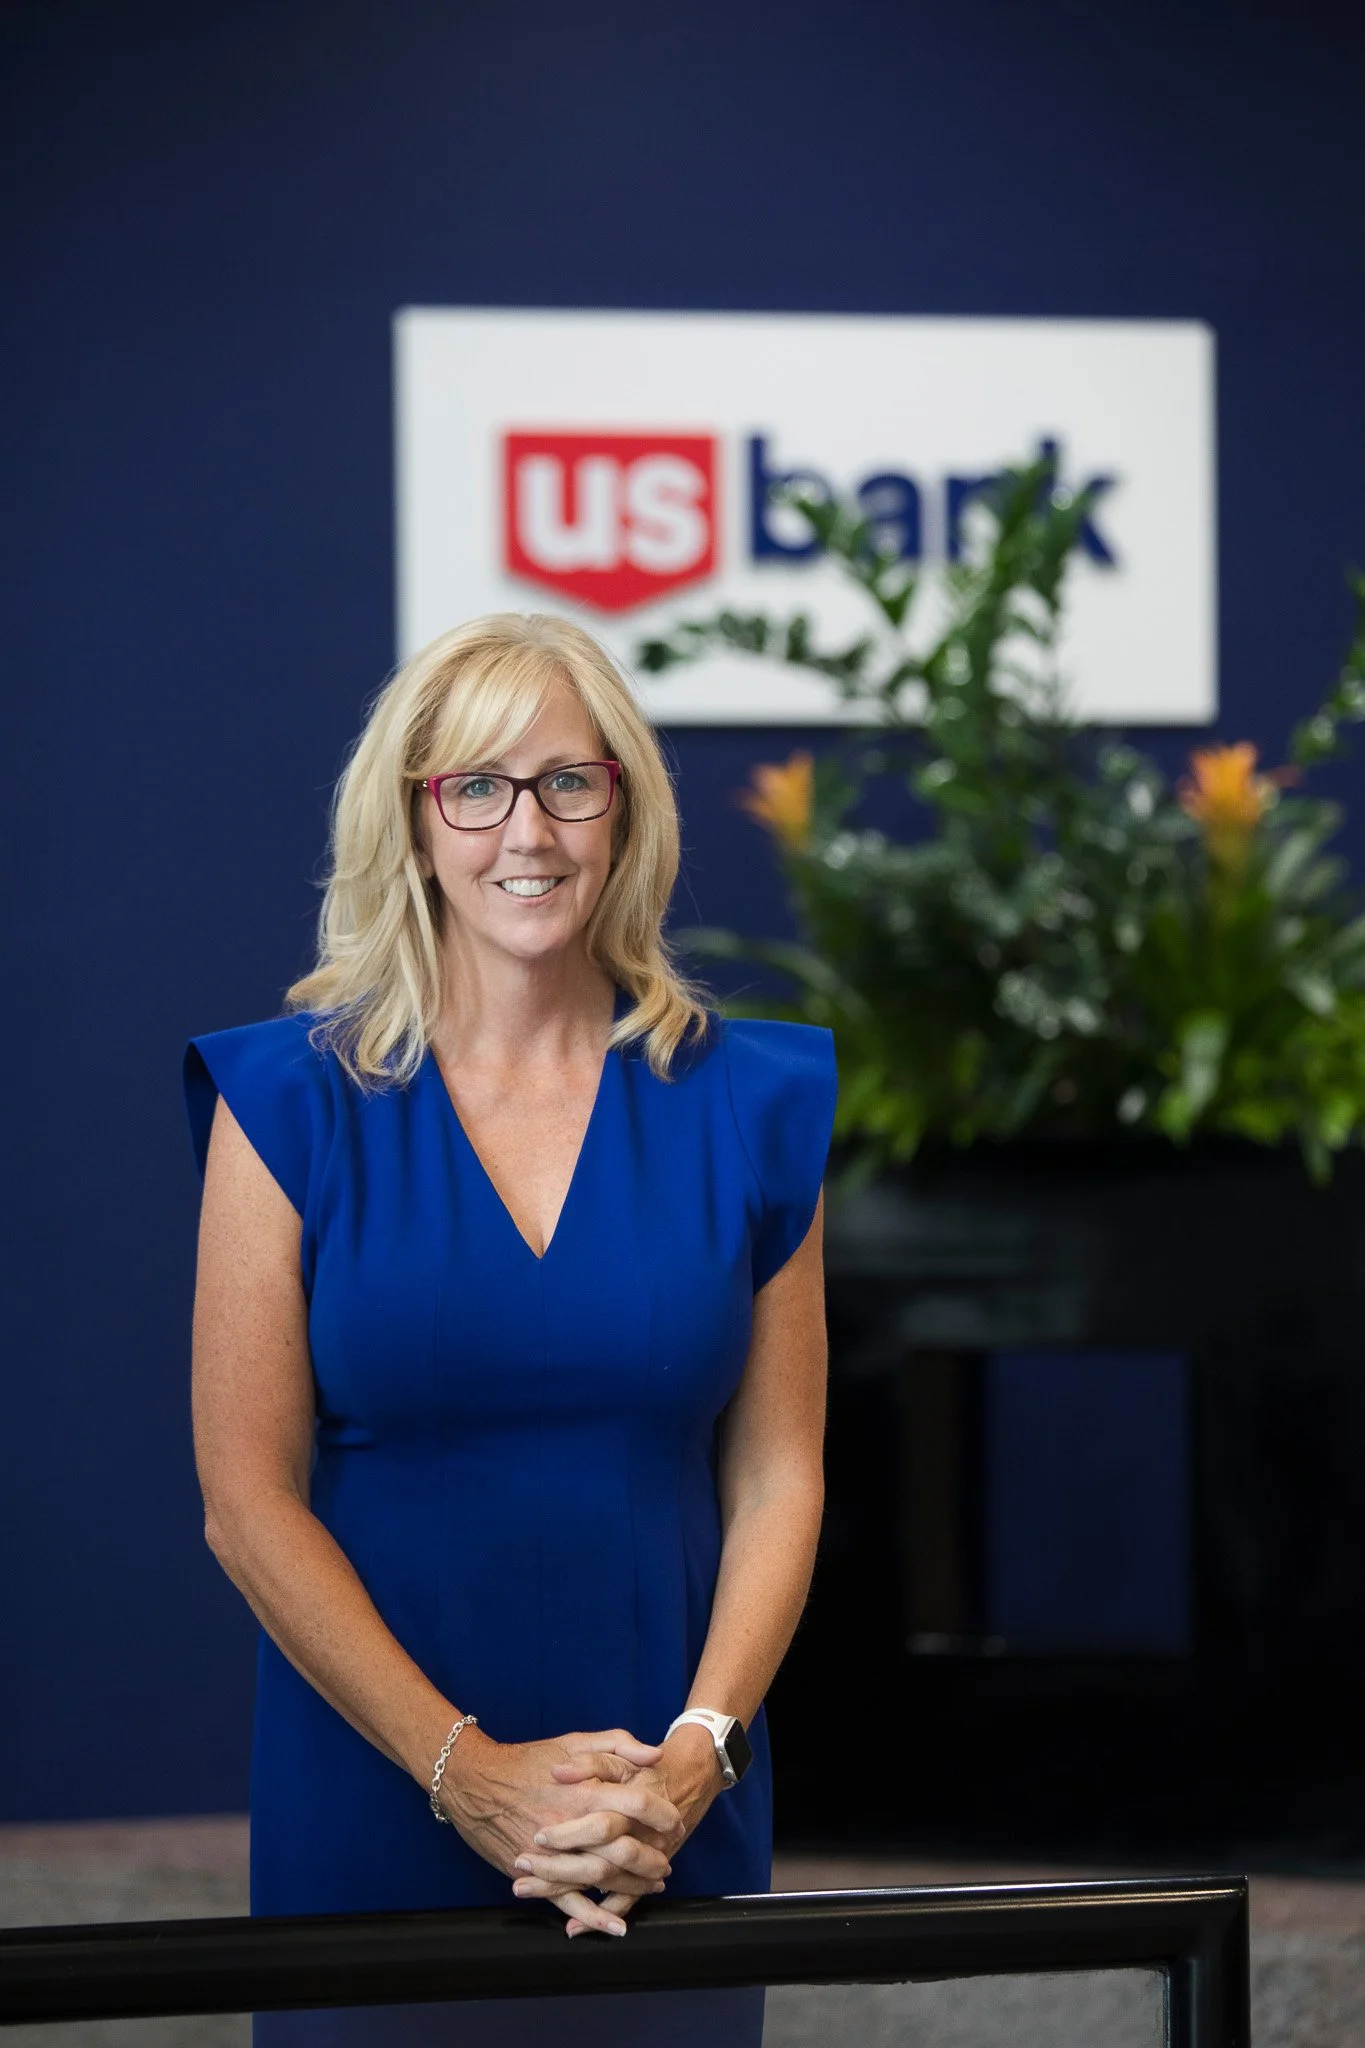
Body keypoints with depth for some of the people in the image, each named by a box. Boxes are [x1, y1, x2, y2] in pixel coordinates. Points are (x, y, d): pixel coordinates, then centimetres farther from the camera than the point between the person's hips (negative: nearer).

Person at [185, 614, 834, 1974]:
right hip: (374, 1807, -2)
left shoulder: (746, 1105, 3)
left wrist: (700, 1750, -12)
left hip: (670, 1813, 2)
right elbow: (249, 1501, -7)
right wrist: (464, 1769, -15)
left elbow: (775, 1478, 3)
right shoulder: (293, 1100, -3)